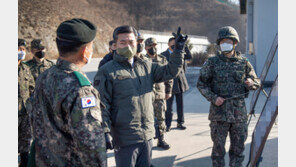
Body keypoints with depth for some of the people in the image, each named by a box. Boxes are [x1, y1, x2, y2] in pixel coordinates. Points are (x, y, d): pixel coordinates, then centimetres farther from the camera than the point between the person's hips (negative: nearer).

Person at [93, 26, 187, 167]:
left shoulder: (146, 66, 10)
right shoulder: (107, 72, -8)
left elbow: (170, 71, 13)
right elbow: (101, 106, -11)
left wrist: (179, 49, 3)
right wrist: (105, 132, -19)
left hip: (147, 136, 6)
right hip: (125, 139, -6)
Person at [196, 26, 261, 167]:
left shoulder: (244, 63, 6)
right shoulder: (212, 62, 0)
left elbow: (257, 82, 14)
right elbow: (201, 83, 3)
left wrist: (251, 83, -10)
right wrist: (213, 97, -11)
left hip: (239, 112, 2)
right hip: (219, 112, -2)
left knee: (238, 147, 11)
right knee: (218, 147, 5)